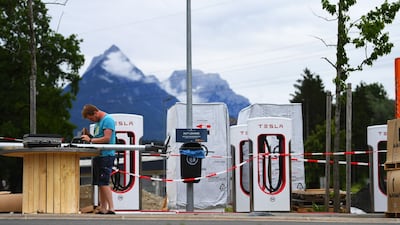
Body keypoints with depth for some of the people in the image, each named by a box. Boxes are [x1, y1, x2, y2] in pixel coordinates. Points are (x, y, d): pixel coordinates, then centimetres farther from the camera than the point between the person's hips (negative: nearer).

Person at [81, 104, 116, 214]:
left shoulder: (107, 120, -11)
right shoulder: (98, 122, 18)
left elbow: (107, 138, -19)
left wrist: (90, 140, -14)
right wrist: (88, 136, 4)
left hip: (106, 155, -10)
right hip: (98, 155, 10)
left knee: (104, 183, -13)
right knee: (100, 183, 10)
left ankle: (111, 208, -13)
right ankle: (103, 209, 13)